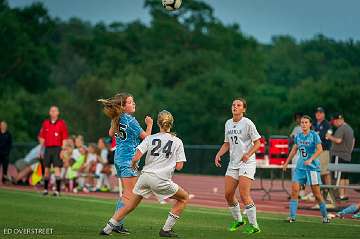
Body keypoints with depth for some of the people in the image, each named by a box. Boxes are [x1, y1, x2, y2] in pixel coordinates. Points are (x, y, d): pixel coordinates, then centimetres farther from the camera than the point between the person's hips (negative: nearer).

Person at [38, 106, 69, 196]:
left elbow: (64, 138, -2)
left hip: (57, 148, -4)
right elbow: (42, 137, 14)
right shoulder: (45, 123, 11)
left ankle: (58, 190, -9)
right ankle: (45, 189, 17)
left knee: (57, 169, -9)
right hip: (47, 148, 4)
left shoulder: (62, 123, 1)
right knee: (46, 169, 7)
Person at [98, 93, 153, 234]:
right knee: (129, 195, -7)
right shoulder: (130, 120, -16)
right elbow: (145, 137, -11)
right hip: (129, 159, -9)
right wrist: (149, 125, 4)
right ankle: (117, 224, -10)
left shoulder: (117, 119, 8)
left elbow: (111, 134, 26)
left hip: (118, 157, 9)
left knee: (125, 193, 17)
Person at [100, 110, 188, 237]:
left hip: (145, 175, 3)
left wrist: (134, 165, 20)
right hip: (161, 179, -3)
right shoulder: (177, 141, 5)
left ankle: (107, 228, 13)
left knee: (129, 206, 18)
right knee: (184, 197, 17)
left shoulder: (150, 138, 8)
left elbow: (136, 158, -2)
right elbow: (179, 166, 1)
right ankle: (166, 229, 12)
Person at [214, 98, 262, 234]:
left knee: (244, 195, -16)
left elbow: (257, 143, -7)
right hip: (233, 163, 7)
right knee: (228, 194, 5)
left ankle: (254, 226, -7)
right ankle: (238, 220, 26)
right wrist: (218, 155, 7)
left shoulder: (247, 123, -8)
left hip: (247, 162, -7)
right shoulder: (228, 123, 12)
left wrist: (248, 154, -20)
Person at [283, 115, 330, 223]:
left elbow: (319, 149, -15)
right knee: (294, 190, -8)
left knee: (317, 194, -1)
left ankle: (325, 216, 14)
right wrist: (286, 163, 26)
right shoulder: (298, 136, 9)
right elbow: (294, 150, 22)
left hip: (312, 167, -5)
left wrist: (311, 159, -27)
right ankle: (292, 216, -6)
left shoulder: (314, 135, -6)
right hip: (300, 167, 5)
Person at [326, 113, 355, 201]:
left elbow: (338, 140, -24)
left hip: (339, 155, -9)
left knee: (339, 176, -9)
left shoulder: (341, 129, -14)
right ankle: (345, 194, 14)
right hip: (347, 156, 9)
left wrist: (330, 137, -10)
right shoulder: (350, 128, 17)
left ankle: (341, 195, -12)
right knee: (345, 176, 11)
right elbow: (353, 141, 24)